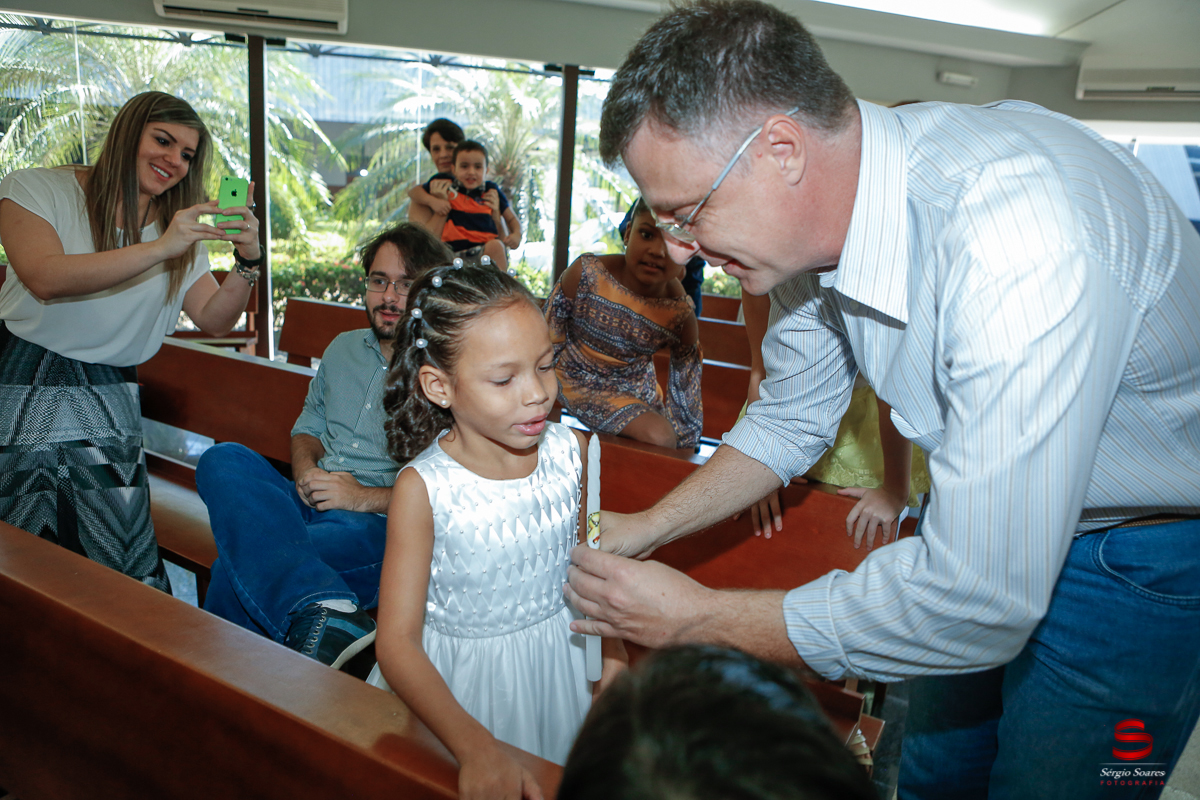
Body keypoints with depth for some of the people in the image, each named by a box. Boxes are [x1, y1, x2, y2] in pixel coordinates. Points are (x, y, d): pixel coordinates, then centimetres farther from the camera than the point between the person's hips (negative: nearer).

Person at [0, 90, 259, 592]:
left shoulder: (183, 232, 12)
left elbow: (215, 321, 5)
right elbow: (45, 277, -19)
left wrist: (248, 262, -13)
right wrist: (159, 249, -25)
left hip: (108, 403, 3)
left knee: (121, 560, -7)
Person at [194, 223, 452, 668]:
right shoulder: (343, 349, 21)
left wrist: (367, 497, -16)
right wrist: (305, 470, 5)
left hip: (380, 524, -7)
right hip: (308, 503, 7)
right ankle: (323, 610, -47)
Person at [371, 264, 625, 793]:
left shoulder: (570, 450, -10)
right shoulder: (422, 488, -21)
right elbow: (397, 641, -21)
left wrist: (614, 661, 0)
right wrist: (475, 745, -33)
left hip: (560, 658, 3)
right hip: (458, 678, -3)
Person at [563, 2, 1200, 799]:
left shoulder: (1025, 245, -40)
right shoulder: (814, 210, -13)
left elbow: (978, 601, -38)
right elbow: (792, 419, 3)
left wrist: (697, 617, -28)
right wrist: (644, 530, -4)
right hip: (981, 513, 7)